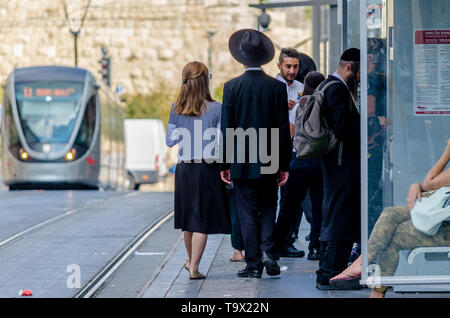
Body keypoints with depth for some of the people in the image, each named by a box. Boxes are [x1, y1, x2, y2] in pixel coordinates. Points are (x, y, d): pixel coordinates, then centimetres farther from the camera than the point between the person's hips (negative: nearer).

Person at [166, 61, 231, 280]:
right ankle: (194, 267, -4)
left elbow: (170, 141, 5)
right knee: (202, 218, 0)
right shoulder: (215, 109, -9)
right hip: (208, 169, -4)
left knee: (188, 216, 18)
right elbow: (222, 141, -11)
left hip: (184, 169, 4)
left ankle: (191, 260, 33)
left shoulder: (177, 109, 0)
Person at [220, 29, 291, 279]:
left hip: (242, 163, -1)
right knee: (268, 208, 15)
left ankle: (254, 264, 5)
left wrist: (225, 164, 1)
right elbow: (283, 129, -1)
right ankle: (267, 251, -5)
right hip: (269, 163, 2)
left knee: (248, 213, 4)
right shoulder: (277, 87, -2)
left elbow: (226, 128, -5)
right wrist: (284, 166, 5)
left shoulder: (232, 87, -6)